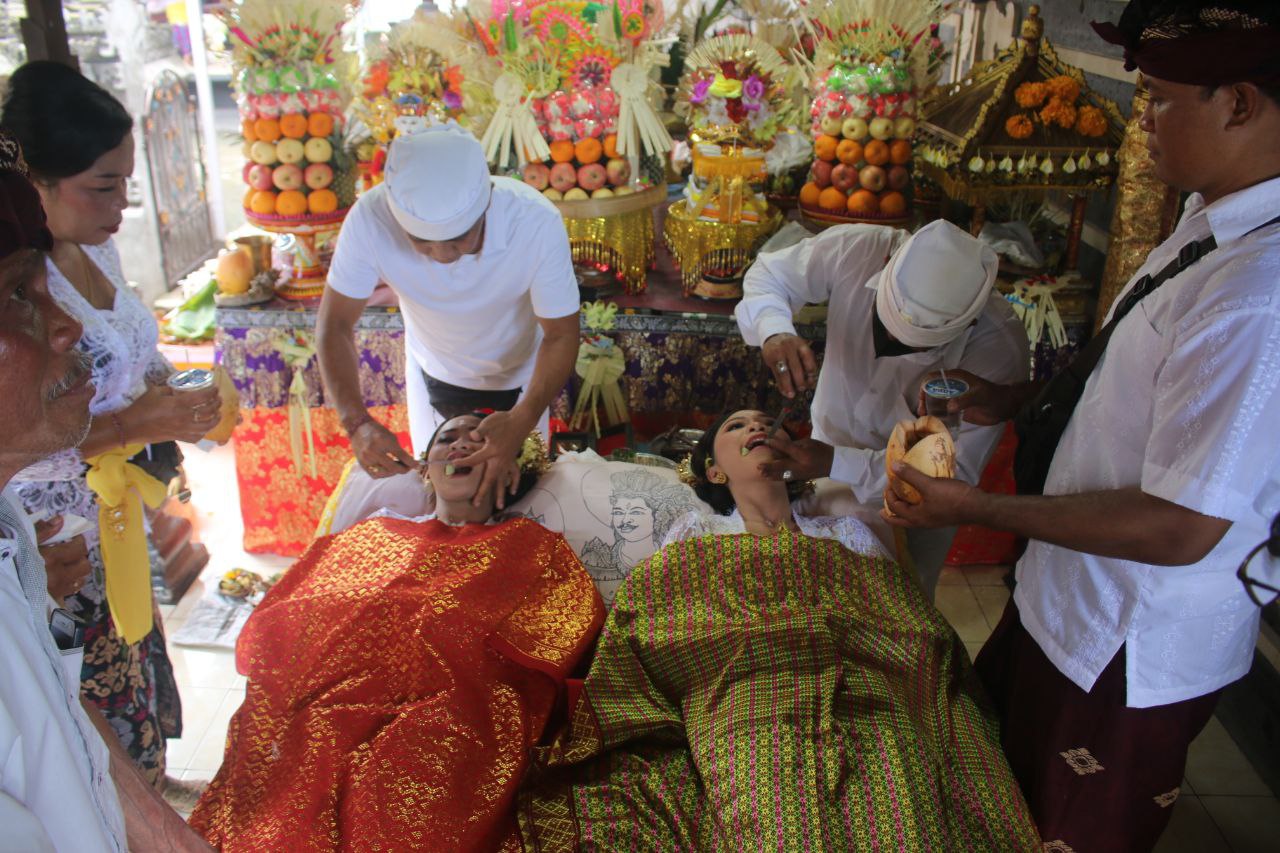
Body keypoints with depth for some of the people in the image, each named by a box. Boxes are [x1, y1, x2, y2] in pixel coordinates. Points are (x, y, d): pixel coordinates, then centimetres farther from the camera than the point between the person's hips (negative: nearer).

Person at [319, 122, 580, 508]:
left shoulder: (537, 223, -38)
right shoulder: (370, 219, -35)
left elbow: (561, 336, -29)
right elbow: (335, 324, -24)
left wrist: (521, 421, -45)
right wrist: (357, 422, -39)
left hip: (519, 376, -1)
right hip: (433, 372, 1)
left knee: (517, 486, 18)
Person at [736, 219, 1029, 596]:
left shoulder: (1000, 349, -36)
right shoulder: (855, 248, -31)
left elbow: (956, 473, -30)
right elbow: (768, 275, -11)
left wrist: (837, 465, -40)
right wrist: (774, 332, -35)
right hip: (833, 444, 2)